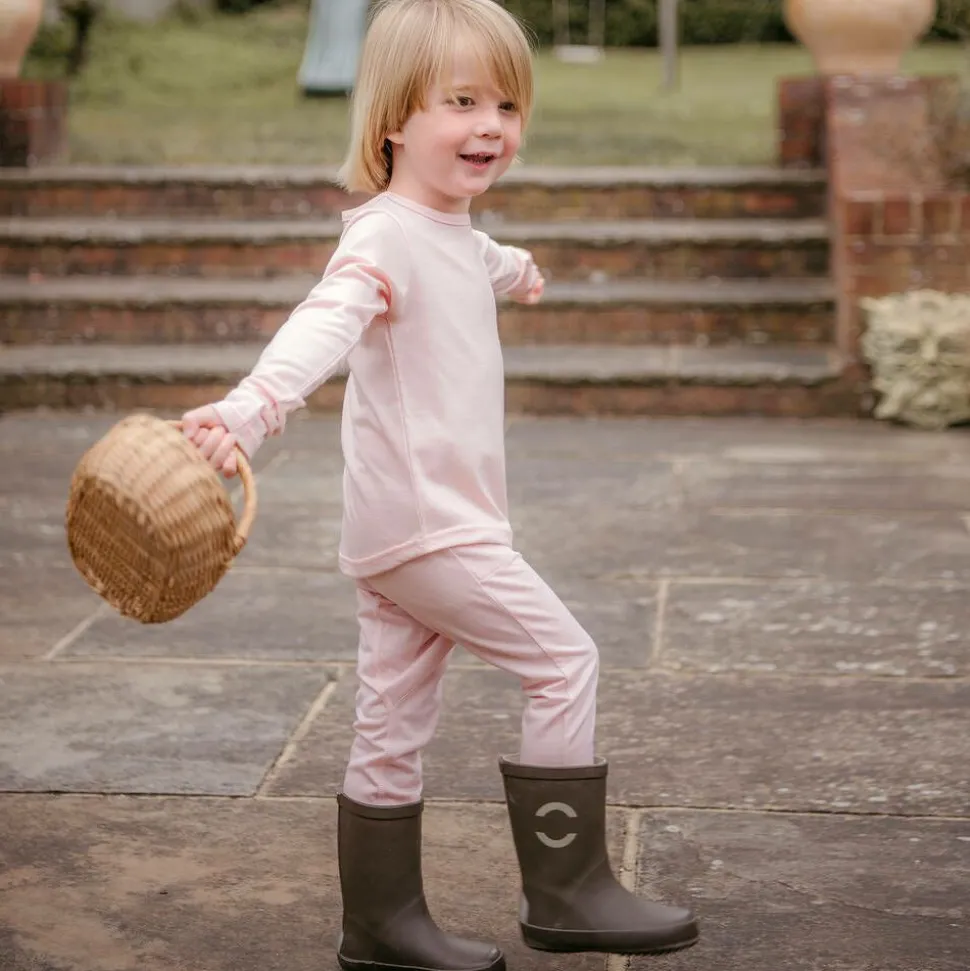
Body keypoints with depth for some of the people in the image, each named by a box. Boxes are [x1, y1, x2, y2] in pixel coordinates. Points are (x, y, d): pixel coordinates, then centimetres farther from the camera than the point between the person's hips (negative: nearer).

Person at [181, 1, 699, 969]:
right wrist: (246, 411, -54)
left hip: (404, 529, 9)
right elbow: (324, 323, -36)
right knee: (563, 660, -5)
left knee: (393, 725, 13)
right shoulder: (385, 238, -17)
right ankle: (568, 890, 5)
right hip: (425, 522, -9)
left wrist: (515, 269, 63)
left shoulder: (453, 231, 14)